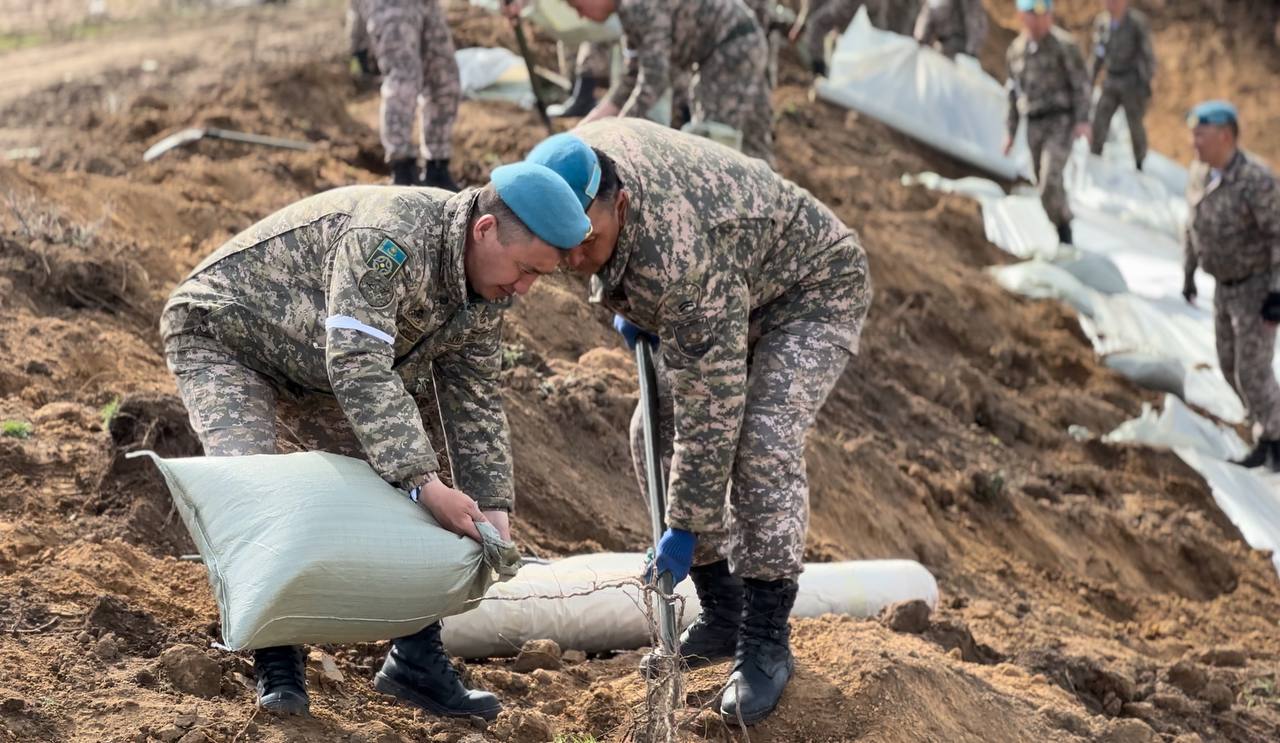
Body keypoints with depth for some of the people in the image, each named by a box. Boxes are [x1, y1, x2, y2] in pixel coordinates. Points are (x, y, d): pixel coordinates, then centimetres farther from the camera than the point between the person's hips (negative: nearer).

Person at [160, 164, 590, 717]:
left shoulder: (484, 284, -10)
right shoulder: (389, 238, -39)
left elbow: (474, 402, -3)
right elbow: (358, 369, -44)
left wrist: (491, 509, -14)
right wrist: (426, 484, -46)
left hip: (329, 357, 8)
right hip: (222, 333, -8)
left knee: (400, 474, -4)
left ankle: (417, 658, 2)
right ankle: (276, 664, -13)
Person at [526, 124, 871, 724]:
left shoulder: (677, 261, -42)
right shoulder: (580, 163, -20)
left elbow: (709, 409, -36)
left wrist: (684, 528, -28)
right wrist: (631, 305, 5)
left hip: (813, 288, -9)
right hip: (729, 293, 9)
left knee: (761, 441, -28)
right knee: (655, 436, 0)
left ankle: (765, 641, -17)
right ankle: (721, 616, 11)